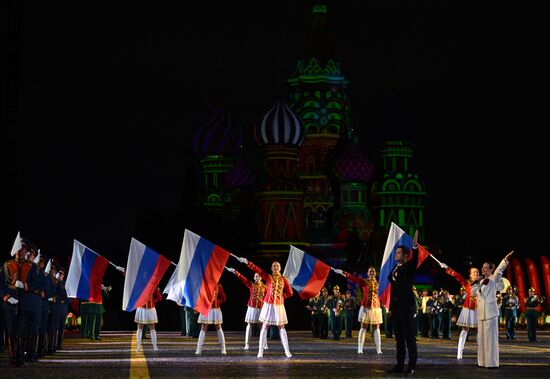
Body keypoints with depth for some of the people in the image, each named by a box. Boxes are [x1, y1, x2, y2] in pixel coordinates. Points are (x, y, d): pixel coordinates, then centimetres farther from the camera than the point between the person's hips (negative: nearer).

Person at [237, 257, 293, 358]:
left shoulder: (283, 279, 4)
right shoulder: (268, 277, 1)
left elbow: (289, 293, 9)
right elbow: (257, 269, -6)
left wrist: (280, 296, 5)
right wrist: (247, 262, -13)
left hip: (279, 305, 1)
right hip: (268, 305, -1)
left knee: (281, 327, 5)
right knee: (264, 327, -1)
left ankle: (287, 351, 5)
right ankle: (260, 351, -1)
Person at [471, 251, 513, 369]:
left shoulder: (494, 279, -2)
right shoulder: (481, 281, 17)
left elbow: (499, 270, -19)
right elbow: (473, 293, 19)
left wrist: (505, 260, -33)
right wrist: (476, 282, 5)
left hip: (490, 312, -7)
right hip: (481, 312, 7)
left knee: (490, 336, -8)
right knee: (481, 337, 9)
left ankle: (492, 362, -7)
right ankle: (483, 361, 16)